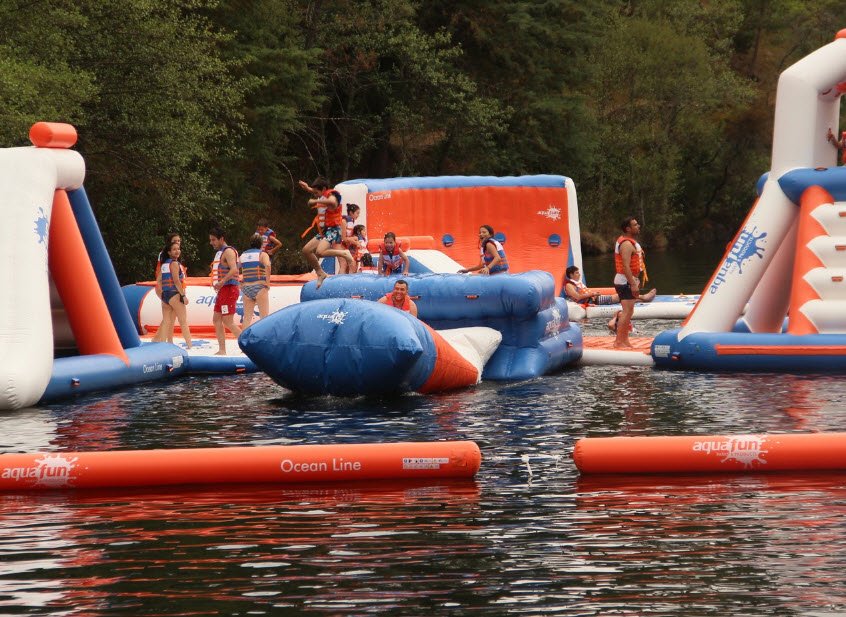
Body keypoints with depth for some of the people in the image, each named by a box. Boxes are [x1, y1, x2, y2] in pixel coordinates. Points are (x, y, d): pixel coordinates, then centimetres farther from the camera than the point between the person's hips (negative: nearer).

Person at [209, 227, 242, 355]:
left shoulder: (228, 251, -12)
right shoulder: (220, 252, 19)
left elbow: (234, 270, -26)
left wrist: (221, 282, -32)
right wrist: (217, 284, 16)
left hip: (229, 289, -10)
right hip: (222, 290, 10)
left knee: (227, 321, -12)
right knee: (216, 319, 8)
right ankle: (222, 350, 10)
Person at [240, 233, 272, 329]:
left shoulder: (243, 255, 14)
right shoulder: (262, 254, -1)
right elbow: (267, 265, -21)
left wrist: (241, 284, 18)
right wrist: (268, 282, -15)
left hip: (246, 288, 4)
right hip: (259, 288, -4)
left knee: (247, 317, 8)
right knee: (264, 316, -1)